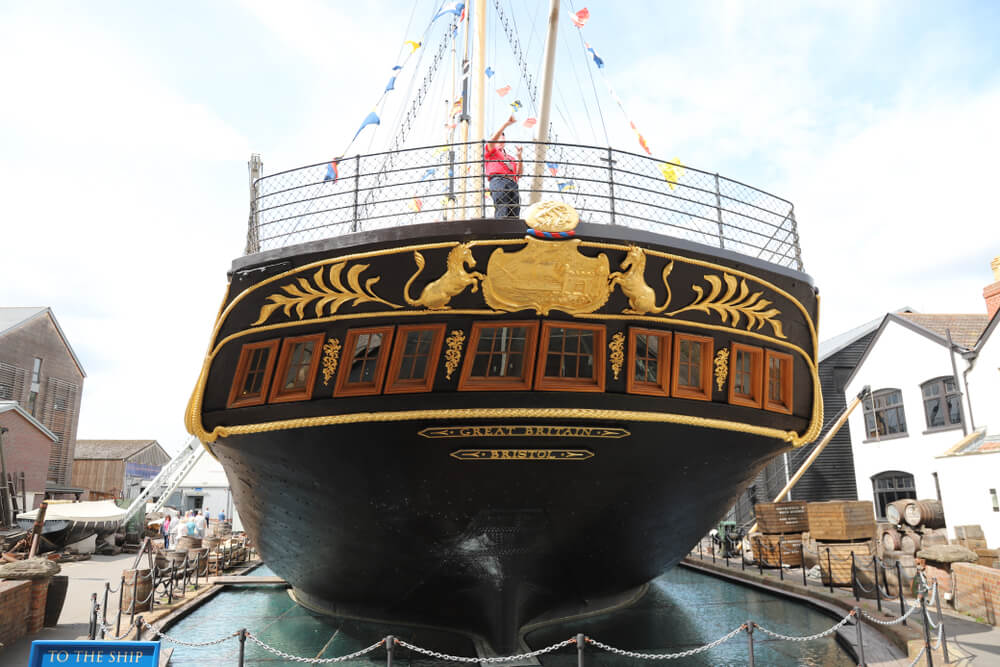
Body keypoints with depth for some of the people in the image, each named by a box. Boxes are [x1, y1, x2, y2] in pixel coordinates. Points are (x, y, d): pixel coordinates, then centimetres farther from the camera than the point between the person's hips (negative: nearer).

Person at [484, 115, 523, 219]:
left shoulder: (510, 157, 33)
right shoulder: (490, 151, 21)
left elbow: (518, 174, 21)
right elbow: (492, 140, -1)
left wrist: (519, 157, 9)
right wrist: (506, 124, -6)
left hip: (512, 184, 5)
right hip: (498, 180, -5)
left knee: (515, 215, -10)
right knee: (502, 213, -22)